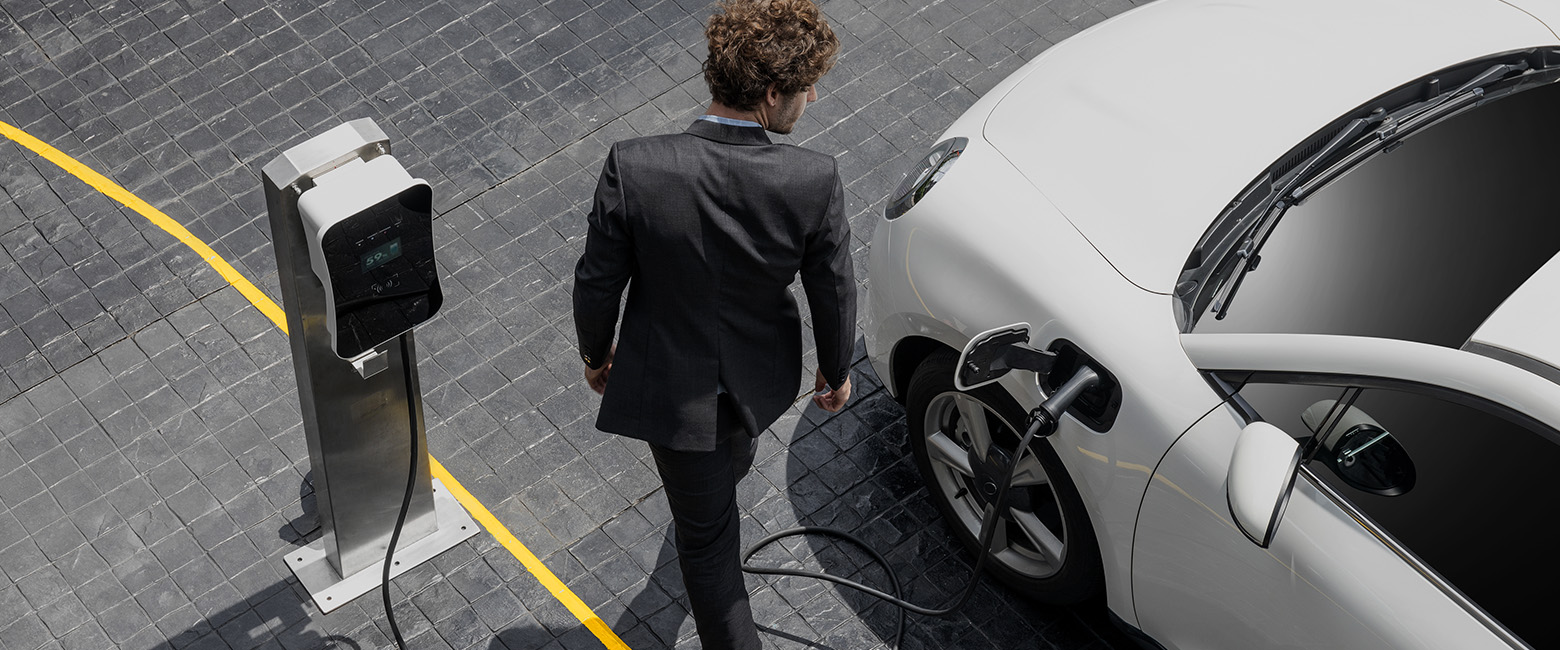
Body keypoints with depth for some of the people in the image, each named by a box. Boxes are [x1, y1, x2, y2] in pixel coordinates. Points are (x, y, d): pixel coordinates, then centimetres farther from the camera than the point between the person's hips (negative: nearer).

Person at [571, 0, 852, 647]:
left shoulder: (633, 168, -30)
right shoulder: (815, 181, -29)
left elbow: (597, 283, -16)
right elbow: (834, 294, -13)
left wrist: (594, 354, 5)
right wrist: (836, 371, 7)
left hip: (672, 391, -3)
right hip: (759, 383, 3)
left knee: (705, 532, 20)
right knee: (730, 462, 39)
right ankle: (724, 483, 73)